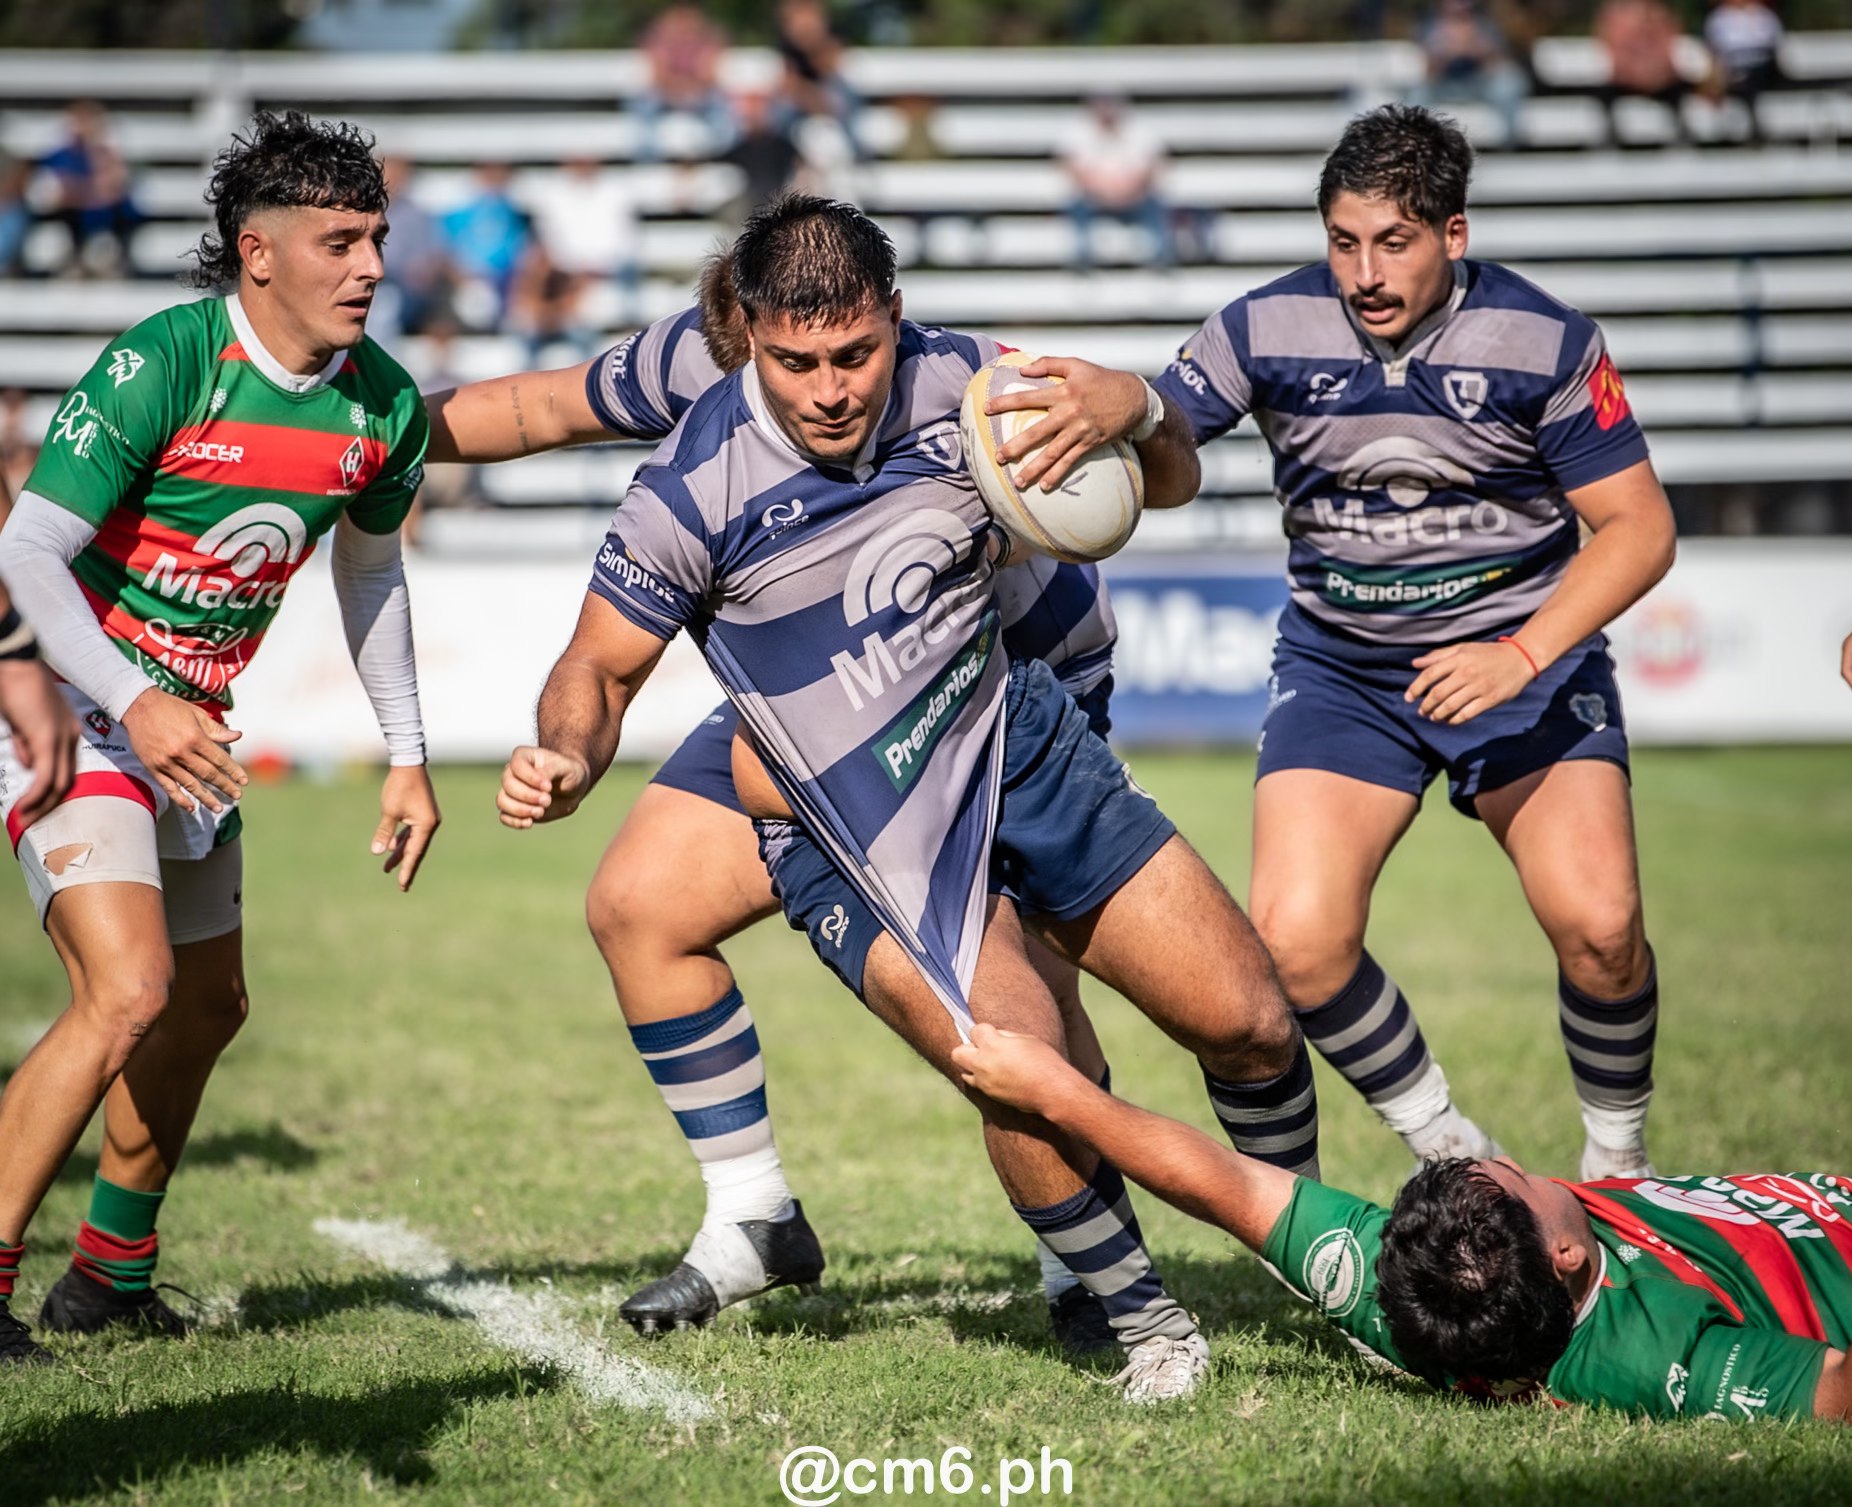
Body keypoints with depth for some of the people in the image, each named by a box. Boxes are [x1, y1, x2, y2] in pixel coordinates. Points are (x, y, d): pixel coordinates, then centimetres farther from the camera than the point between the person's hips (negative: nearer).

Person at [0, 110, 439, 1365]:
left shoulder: (383, 403, -3)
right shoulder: (158, 365, -23)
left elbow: (370, 568, 15)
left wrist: (407, 757, 14)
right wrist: (133, 705, -36)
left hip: (191, 727, 8)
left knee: (209, 1006, 17)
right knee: (127, 991, -23)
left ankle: (112, 1275, 35)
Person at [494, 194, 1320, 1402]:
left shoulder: (956, 382, -11)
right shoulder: (696, 488, -20)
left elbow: (1171, 483, 0)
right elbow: (601, 668, -5)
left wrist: (1134, 411, -23)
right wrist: (565, 761, -27)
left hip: (1020, 751, 4)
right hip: (863, 839, -4)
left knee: (1252, 1022, 1)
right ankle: (1144, 1320, 1)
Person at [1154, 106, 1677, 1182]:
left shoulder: (1542, 340, -12)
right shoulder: (1267, 328, -8)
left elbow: (1639, 526, -8)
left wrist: (1521, 656, -21)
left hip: (1526, 653, -1)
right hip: (1340, 666, 1)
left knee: (1598, 926, -19)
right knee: (1296, 942, -18)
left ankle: (1620, 1158, 9)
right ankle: (1452, 1156, 5)